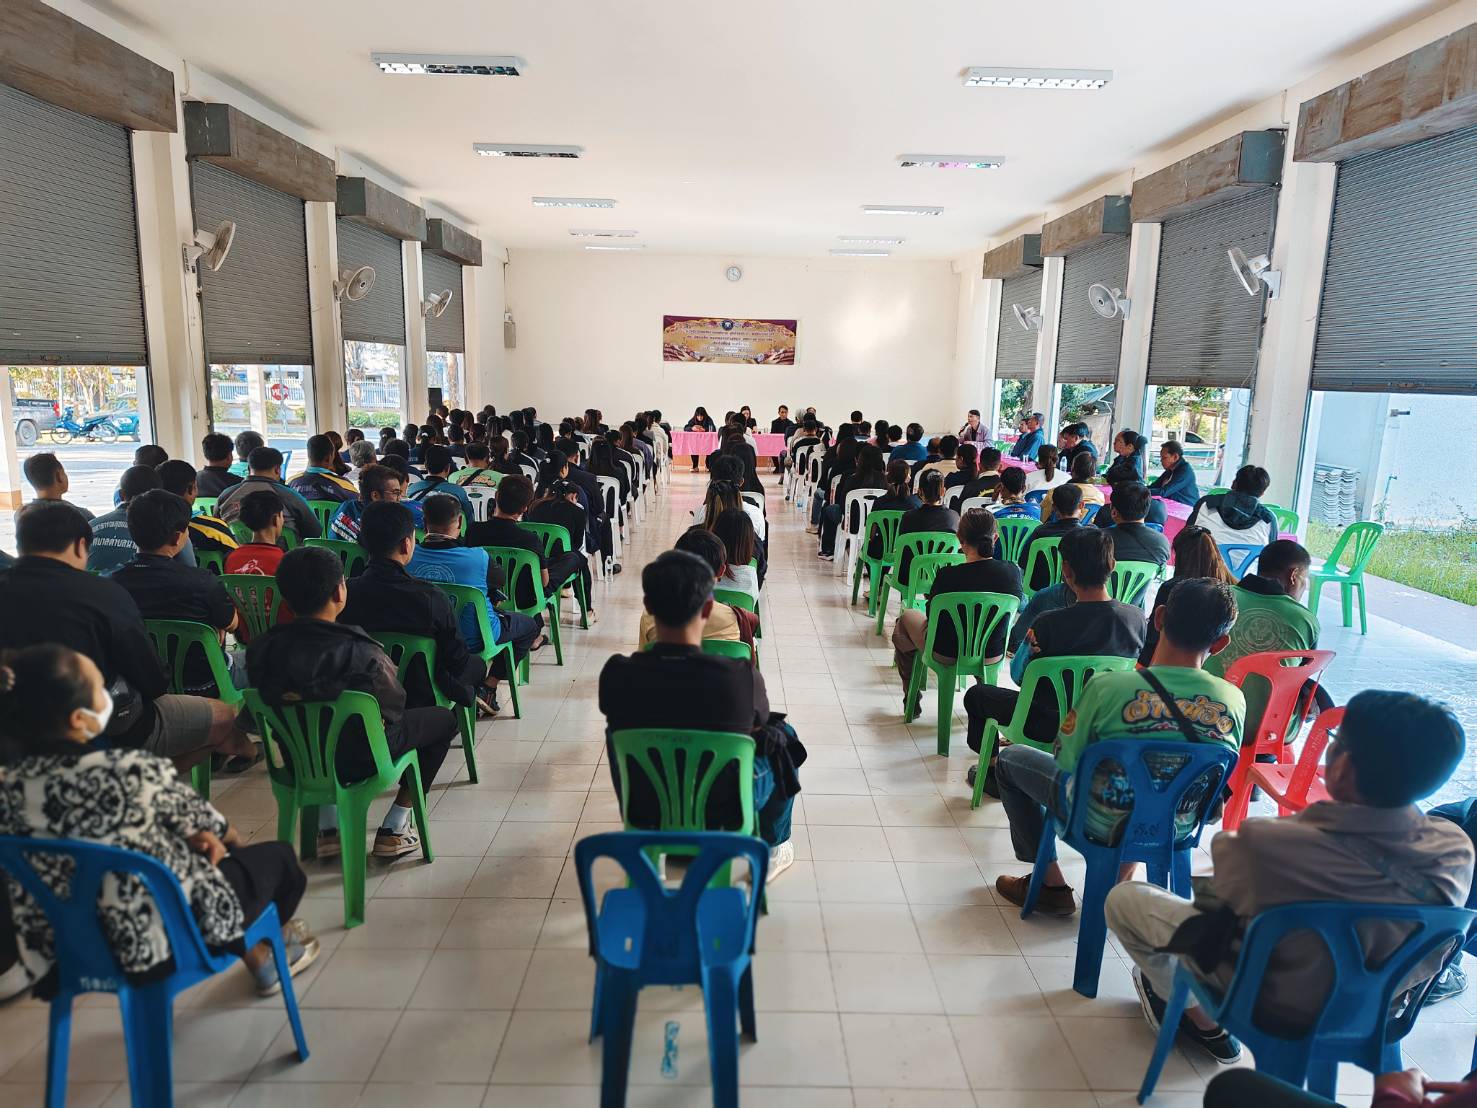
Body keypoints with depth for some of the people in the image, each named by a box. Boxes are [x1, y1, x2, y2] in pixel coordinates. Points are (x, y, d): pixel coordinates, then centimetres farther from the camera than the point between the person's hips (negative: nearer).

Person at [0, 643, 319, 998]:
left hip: (76, 942, 6)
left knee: (186, 844, 31)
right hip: (164, 940, -6)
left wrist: (185, 836, 5)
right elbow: (200, 819, -9)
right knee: (279, 856, 20)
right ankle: (272, 945, 50)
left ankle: (256, 957, 44)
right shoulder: (133, 771, -30)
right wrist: (239, 844, 11)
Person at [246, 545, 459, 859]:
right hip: (359, 761, -5)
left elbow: (267, 701, -3)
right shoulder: (362, 654, -29)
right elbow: (394, 709, -21)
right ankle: (393, 829, 14)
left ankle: (326, 827, 28)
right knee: (444, 719, 16)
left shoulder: (263, 648, -16)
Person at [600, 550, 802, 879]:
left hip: (645, 812, 2)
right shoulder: (743, 678, -28)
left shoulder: (616, 674, -23)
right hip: (723, 813, -1)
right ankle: (772, 849, 41)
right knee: (781, 735, 24)